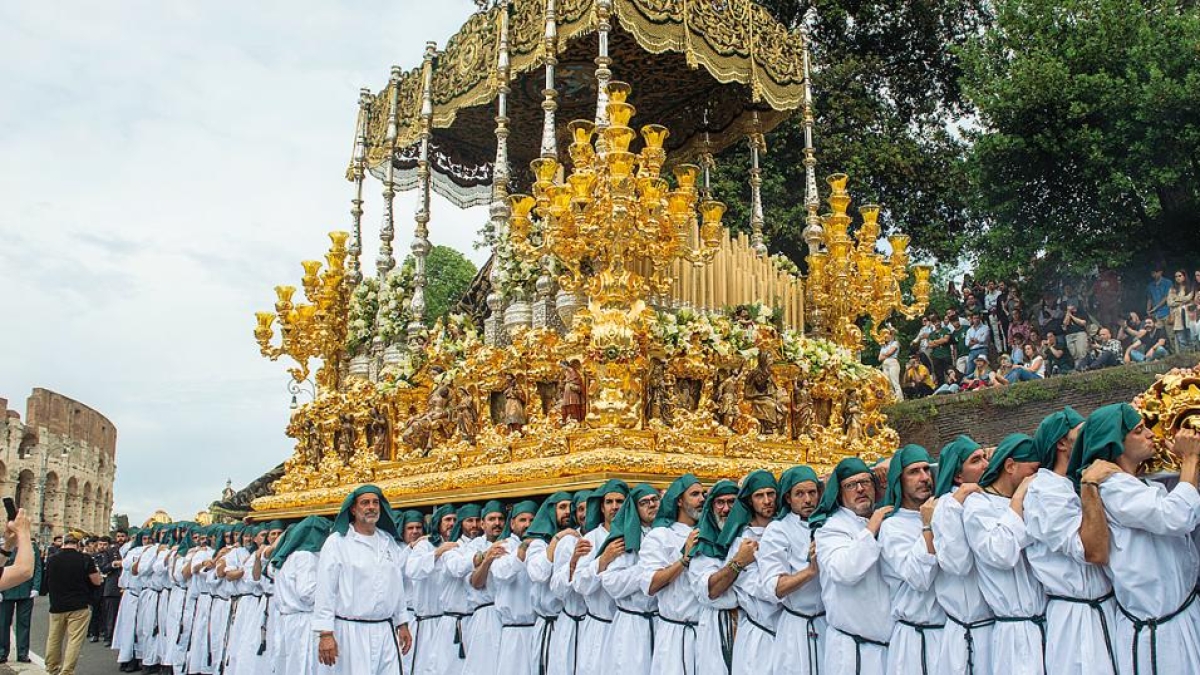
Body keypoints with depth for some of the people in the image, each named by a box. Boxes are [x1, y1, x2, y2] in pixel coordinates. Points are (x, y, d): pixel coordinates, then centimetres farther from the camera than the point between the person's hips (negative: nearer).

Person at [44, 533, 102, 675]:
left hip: (57, 605, 4)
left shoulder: (51, 559, 0)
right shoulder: (85, 559, -10)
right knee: (75, 640, -2)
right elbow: (96, 581, -6)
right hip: (79, 606, -4)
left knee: (54, 638, 19)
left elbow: (47, 582, 16)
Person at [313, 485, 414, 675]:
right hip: (352, 631, -4)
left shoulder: (389, 541, 12)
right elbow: (325, 590, -7)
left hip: (386, 631, 5)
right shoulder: (337, 542, -4)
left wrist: (402, 623, 16)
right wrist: (325, 633, -12)